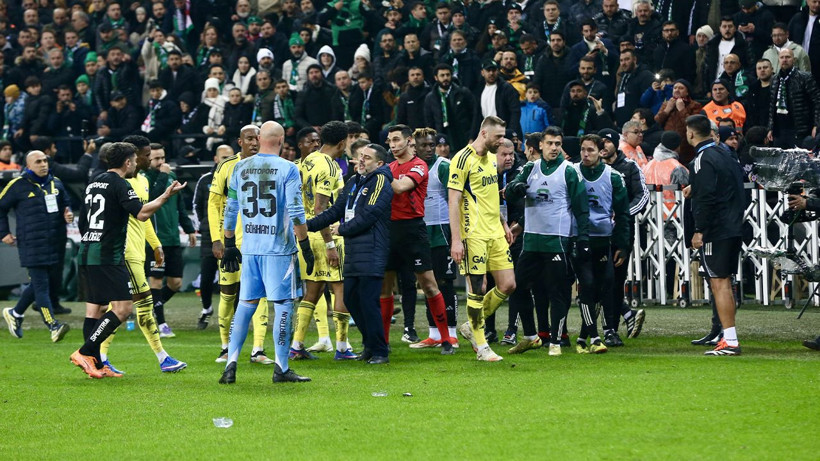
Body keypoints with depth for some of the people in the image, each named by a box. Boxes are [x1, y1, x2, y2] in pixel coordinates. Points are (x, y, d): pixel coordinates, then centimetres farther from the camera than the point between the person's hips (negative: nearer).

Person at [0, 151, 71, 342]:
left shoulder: (56, 184, 12)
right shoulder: (18, 186, -3)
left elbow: (65, 204, 26)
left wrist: (67, 215, 3)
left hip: (54, 245, 6)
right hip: (31, 245, -6)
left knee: (38, 284, 14)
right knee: (41, 285, -11)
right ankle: (53, 326, -18)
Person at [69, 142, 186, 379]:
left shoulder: (94, 183, 17)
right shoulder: (119, 185, -10)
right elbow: (142, 213, -19)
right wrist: (166, 195, -10)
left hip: (87, 254, 10)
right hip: (107, 257, -10)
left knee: (94, 307, 10)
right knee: (123, 307, -9)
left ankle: (96, 364, 9)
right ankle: (85, 352, -14)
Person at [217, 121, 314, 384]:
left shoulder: (240, 168, 6)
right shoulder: (287, 169, -7)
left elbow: (230, 211, 11)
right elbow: (295, 213, -11)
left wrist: (229, 246, 20)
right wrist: (306, 248, -4)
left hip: (249, 248, 4)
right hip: (279, 248, -4)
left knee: (246, 304, 12)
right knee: (283, 304, 2)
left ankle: (231, 362, 6)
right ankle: (281, 368, 2)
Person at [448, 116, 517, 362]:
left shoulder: (491, 158, 14)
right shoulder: (463, 159, -12)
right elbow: (453, 201, -15)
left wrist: (503, 224, 21)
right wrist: (456, 239, -19)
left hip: (495, 233, 8)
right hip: (473, 235, -8)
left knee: (508, 285, 4)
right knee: (477, 289, -4)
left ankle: (472, 326, 21)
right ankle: (481, 347, 4)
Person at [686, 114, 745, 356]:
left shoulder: (703, 159, -12)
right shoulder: (726, 156, 16)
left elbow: (706, 198, -20)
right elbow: (739, 193, 20)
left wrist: (699, 230, -17)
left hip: (716, 231, -9)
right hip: (734, 229, 9)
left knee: (719, 284, -8)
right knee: (724, 284, 13)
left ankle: (730, 341, -12)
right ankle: (729, 339, 14)